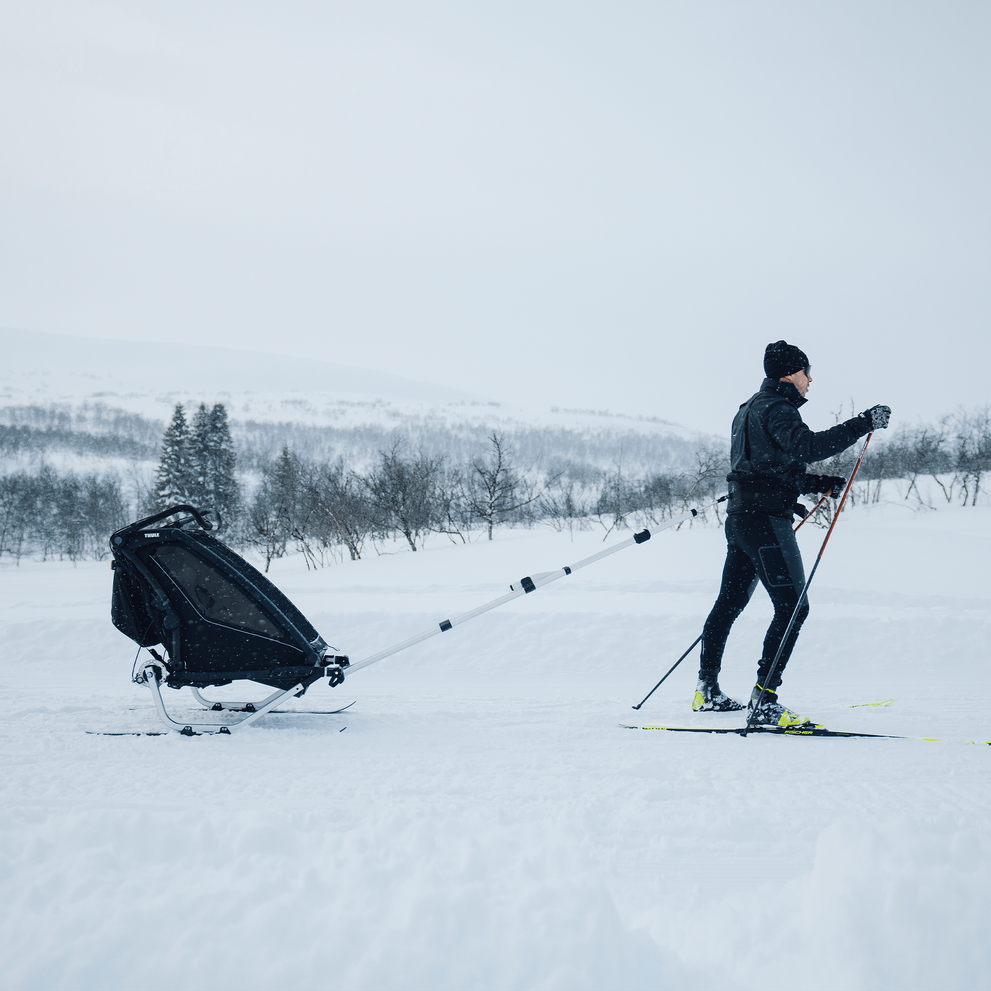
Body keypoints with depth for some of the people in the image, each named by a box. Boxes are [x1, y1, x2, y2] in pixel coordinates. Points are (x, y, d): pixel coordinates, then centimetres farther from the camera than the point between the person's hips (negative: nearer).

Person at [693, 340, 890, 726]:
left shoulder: (751, 408, 21)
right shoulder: (775, 408, -11)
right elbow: (807, 447, -30)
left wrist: (820, 483, 18)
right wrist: (862, 425, -29)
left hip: (740, 516, 11)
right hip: (766, 520, -11)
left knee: (730, 602, 18)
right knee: (793, 606, -12)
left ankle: (707, 691, 27)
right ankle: (763, 701, -18)